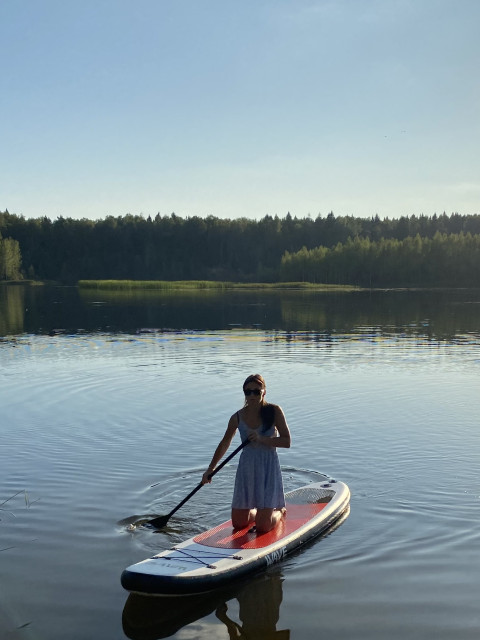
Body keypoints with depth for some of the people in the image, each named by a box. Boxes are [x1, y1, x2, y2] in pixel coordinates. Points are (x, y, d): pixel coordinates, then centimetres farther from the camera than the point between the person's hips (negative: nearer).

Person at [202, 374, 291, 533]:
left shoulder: (274, 411, -8)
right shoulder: (238, 417, 0)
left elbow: (287, 441, -11)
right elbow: (224, 444, 13)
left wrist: (262, 439, -23)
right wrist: (210, 470, 15)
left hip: (268, 468, -3)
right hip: (247, 469, 4)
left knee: (263, 527, -4)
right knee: (238, 523, 6)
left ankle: (280, 511, 28)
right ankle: (258, 512, 37)